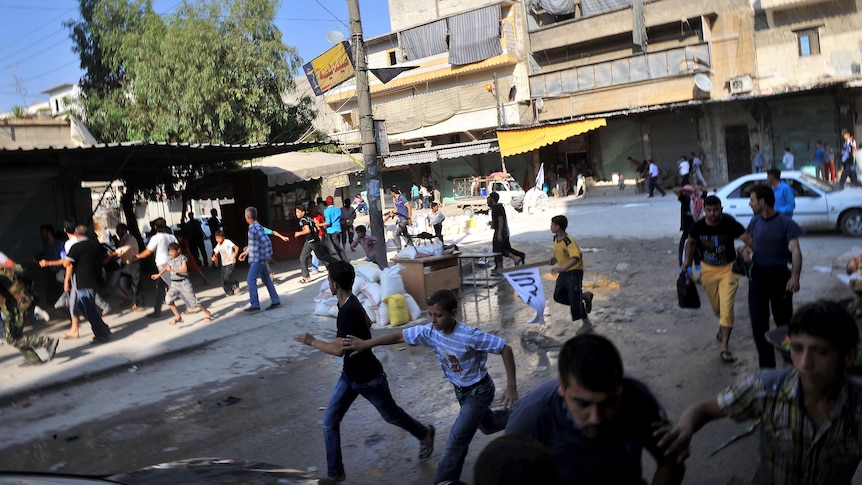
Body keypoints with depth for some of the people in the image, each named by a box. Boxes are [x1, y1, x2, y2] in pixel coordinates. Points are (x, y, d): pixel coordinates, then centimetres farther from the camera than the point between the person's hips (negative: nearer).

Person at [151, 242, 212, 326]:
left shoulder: (183, 259, -12)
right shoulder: (170, 260, 6)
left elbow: (184, 270, -27)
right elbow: (166, 267, 28)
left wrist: (172, 269, -34)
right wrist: (158, 274, 34)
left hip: (184, 282, -5)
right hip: (174, 283, 5)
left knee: (193, 299, -1)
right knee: (168, 298, -14)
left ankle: (206, 313, 19)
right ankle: (177, 316, 2)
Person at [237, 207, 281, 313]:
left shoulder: (256, 228, -19)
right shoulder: (253, 227, 11)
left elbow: (266, 241, -25)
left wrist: (267, 255, -19)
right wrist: (246, 252, 24)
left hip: (258, 259, -10)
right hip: (258, 259, 10)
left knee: (251, 280, -8)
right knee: (266, 280, 12)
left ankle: (255, 306, -4)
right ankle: (275, 301, 18)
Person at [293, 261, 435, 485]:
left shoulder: (349, 310, -32)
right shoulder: (349, 303, -2)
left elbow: (338, 349, -32)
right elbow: (368, 323, 16)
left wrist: (311, 341, -21)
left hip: (369, 378, -8)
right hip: (349, 376, 9)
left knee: (391, 416, 16)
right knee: (329, 422, 4)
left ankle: (424, 434, 44)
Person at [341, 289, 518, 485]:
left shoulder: (470, 337, -36)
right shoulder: (430, 331, -18)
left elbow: (505, 348, -31)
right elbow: (399, 336, -10)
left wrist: (511, 387, -31)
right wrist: (365, 344, -14)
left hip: (478, 391, -7)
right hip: (460, 390, 7)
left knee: (456, 441, -6)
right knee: (487, 425, 29)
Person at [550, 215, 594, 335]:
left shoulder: (568, 241, -25)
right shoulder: (556, 239, 2)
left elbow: (575, 258, -36)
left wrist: (561, 268, -46)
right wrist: (555, 259, 1)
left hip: (574, 272, -9)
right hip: (563, 272, 9)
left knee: (575, 299, -5)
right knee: (558, 296, 9)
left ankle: (587, 324, 11)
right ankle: (585, 296, 24)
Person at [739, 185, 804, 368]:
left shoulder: (785, 222, -12)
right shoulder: (755, 221, 3)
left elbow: (795, 250, -18)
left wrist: (795, 276, -33)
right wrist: (746, 249, -6)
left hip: (780, 274, -4)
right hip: (758, 274, 4)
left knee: (783, 319, 8)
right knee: (758, 320, 0)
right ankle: (767, 365, 10)